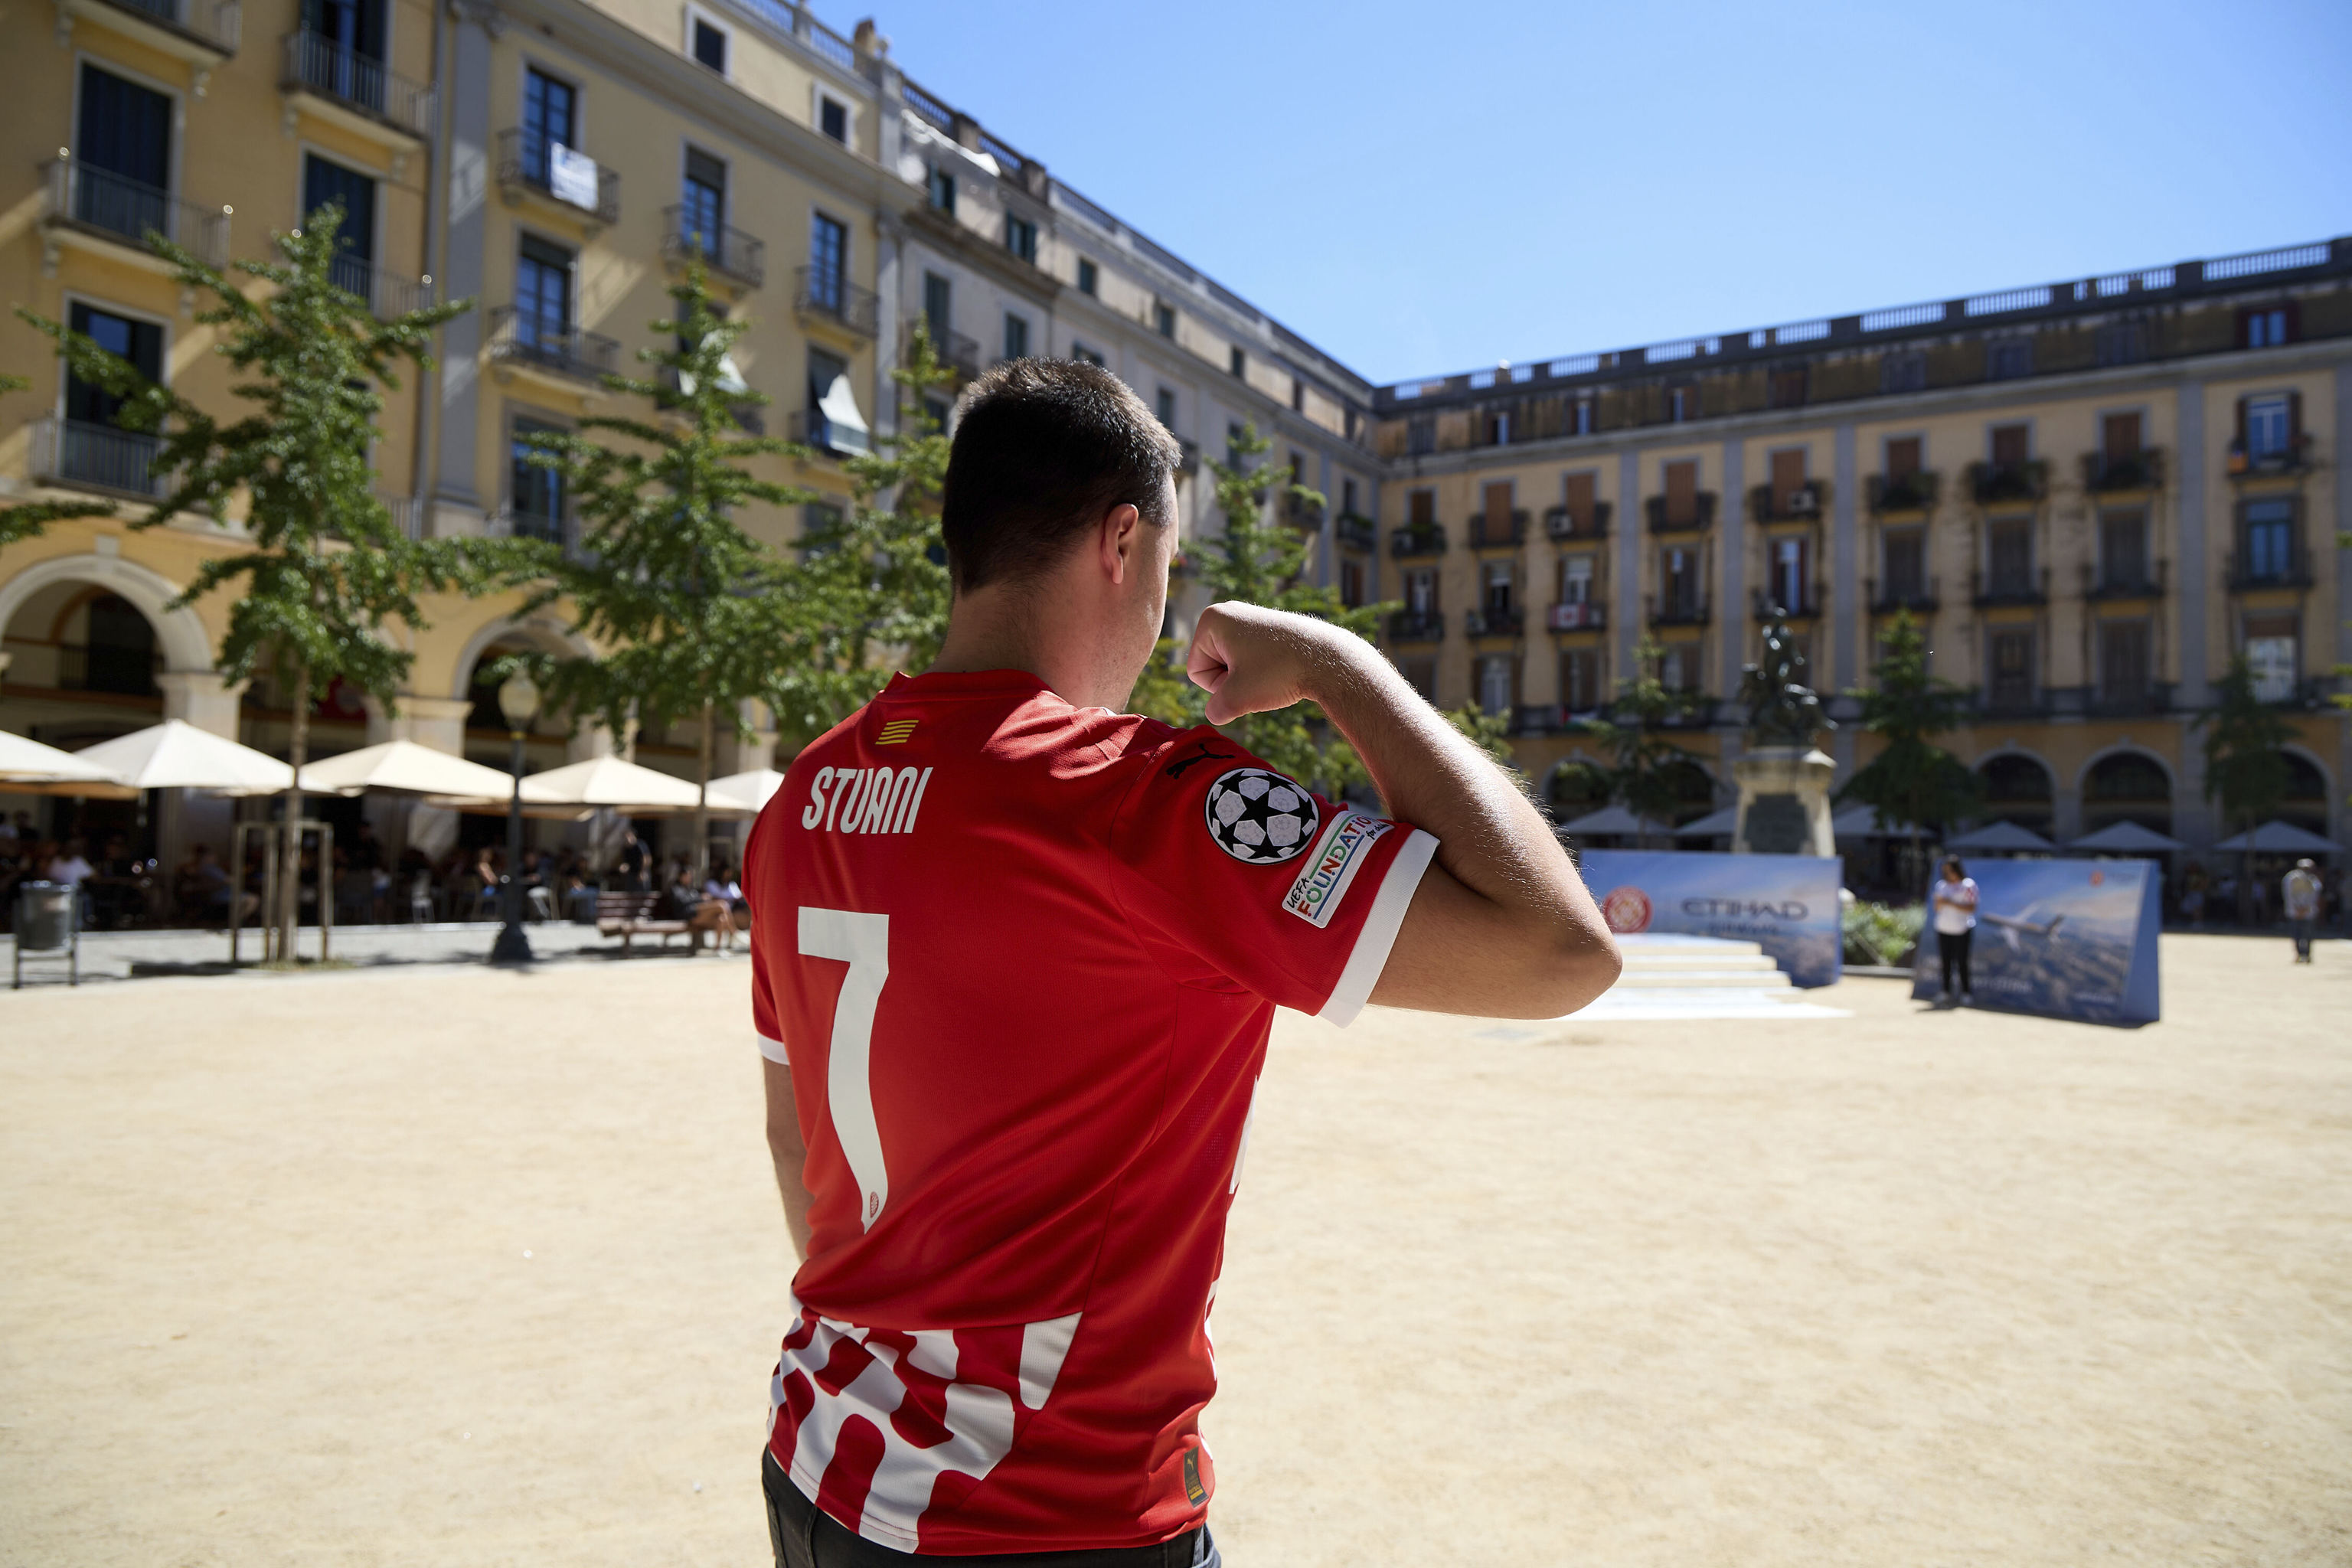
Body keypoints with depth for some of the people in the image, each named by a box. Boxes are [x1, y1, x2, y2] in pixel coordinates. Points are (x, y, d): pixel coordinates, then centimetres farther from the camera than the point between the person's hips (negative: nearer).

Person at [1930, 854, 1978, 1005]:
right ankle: (1946, 991, 6)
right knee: (1946, 961, 2)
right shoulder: (1941, 885, 12)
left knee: (1962, 962, -4)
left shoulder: (1968, 885, -4)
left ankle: (1966, 991, 5)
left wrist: (1951, 903, -19)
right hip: (1943, 929, 4)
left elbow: (1971, 908, -12)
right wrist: (1939, 902, -9)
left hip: (1962, 930, -4)